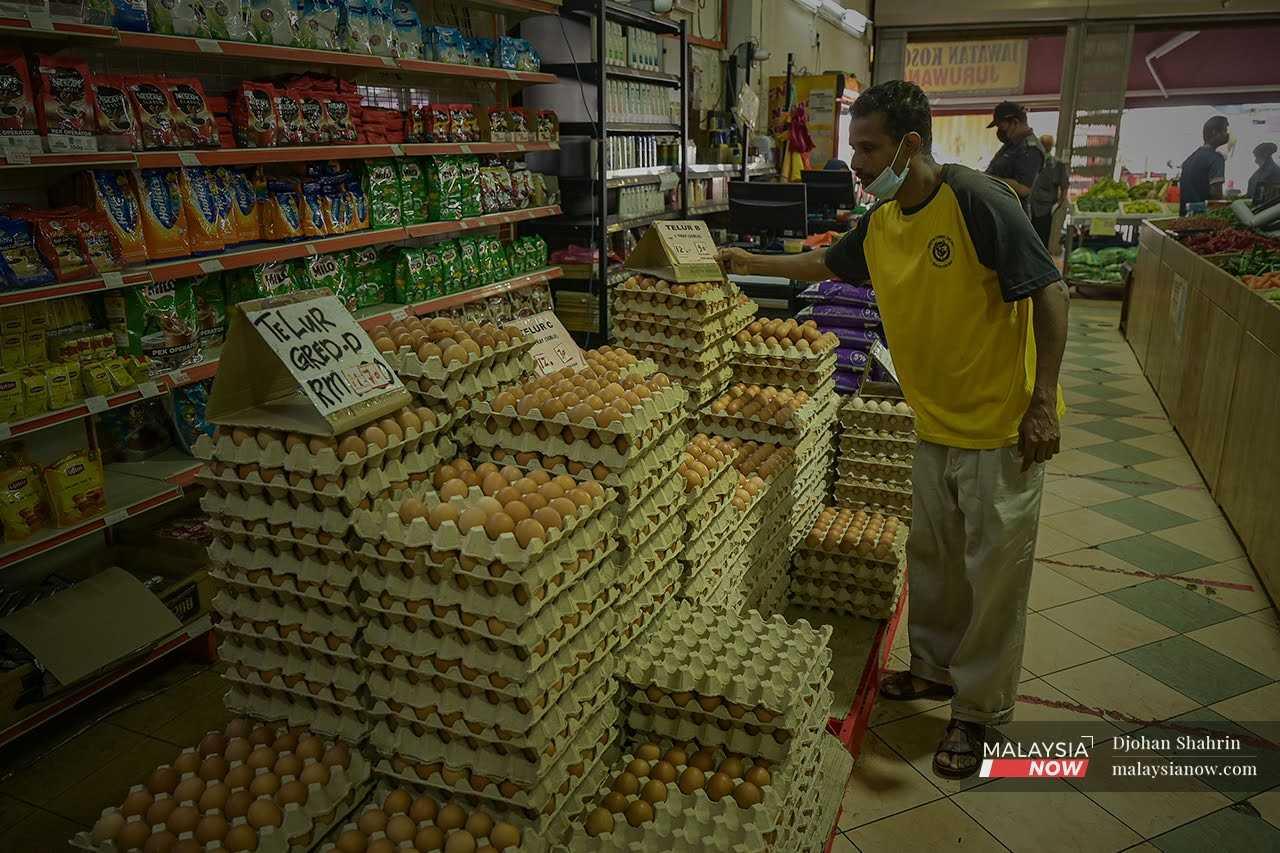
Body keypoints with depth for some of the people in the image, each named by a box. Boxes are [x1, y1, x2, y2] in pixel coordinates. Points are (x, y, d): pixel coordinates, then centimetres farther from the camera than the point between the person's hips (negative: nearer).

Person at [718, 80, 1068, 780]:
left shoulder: (976, 201, -20)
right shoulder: (882, 223, 3)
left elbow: (1049, 294, -17)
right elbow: (827, 263, 24)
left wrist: (1044, 401, -19)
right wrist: (754, 263, 23)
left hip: (1003, 427, -7)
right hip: (936, 425, 7)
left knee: (995, 569, 4)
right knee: (933, 556, 17)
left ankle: (978, 708, 20)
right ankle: (936, 667, 38)